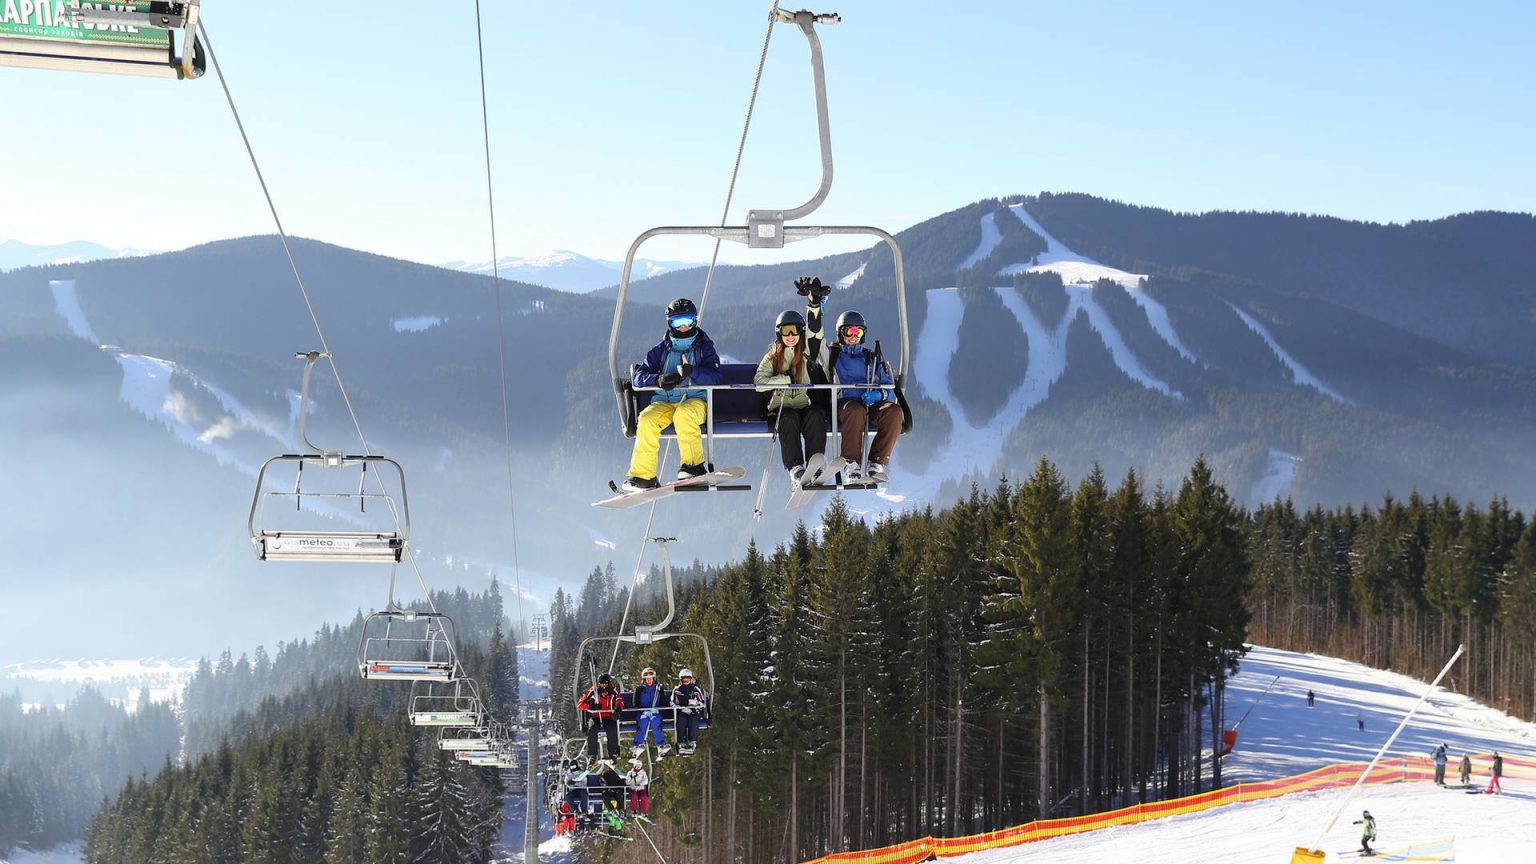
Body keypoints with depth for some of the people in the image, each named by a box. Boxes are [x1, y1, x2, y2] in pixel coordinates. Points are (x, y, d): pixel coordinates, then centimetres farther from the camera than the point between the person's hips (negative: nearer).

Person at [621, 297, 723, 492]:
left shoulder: (704, 347, 8)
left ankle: (693, 465, -31)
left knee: (683, 414, -38)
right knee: (646, 419, -28)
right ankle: (643, 476, -26)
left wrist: (692, 371, -27)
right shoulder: (661, 349, 13)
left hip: (695, 399, -3)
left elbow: (714, 377, -8)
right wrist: (659, 380, -18)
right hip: (665, 401, 3)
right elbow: (640, 376, 4)